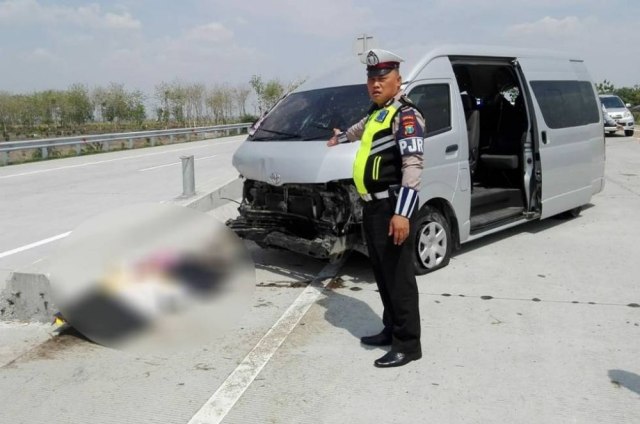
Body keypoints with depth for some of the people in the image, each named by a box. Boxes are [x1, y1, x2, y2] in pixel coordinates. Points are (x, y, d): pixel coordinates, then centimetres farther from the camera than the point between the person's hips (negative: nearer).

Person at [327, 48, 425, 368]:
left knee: (398, 276, -5)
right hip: (373, 206, 10)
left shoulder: (406, 115, -11)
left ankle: (407, 344, 4)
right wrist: (340, 138, 64)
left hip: (392, 208, -10)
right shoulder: (376, 113, 18)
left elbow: (413, 165, -23)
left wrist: (402, 212, -31)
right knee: (382, 274, 16)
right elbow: (361, 129, 44)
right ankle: (390, 330, 29)